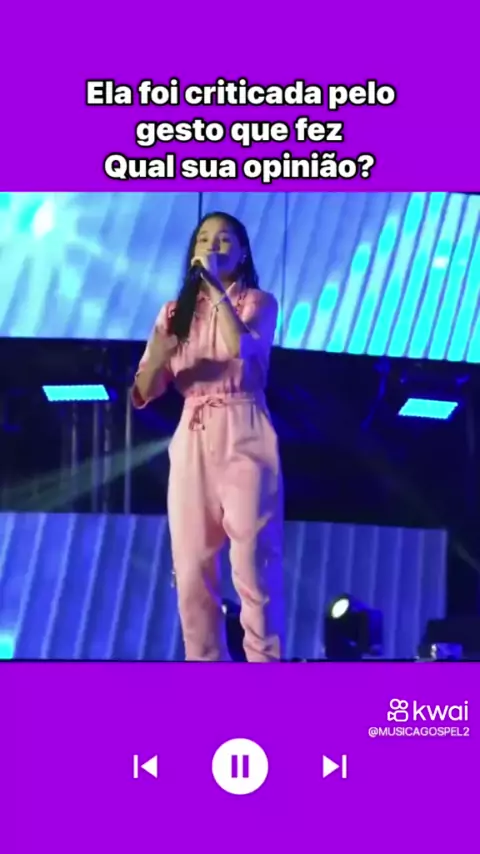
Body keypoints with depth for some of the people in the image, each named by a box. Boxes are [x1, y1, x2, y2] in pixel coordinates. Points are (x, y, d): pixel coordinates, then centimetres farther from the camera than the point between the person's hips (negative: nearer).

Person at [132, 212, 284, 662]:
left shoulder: (258, 302, 6)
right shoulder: (175, 312, 14)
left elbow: (239, 346, -19)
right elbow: (143, 393, 8)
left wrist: (216, 285, -11)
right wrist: (157, 357, -12)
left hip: (243, 439, -3)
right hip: (192, 442, 4)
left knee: (253, 565, -8)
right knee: (191, 569, 0)